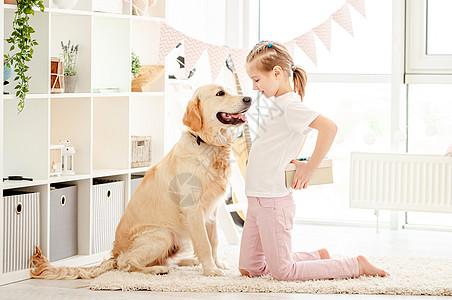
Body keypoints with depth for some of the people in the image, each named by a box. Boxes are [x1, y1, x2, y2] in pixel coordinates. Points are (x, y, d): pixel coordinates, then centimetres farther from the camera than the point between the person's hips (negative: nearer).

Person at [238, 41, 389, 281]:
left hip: (273, 201, -10)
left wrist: (309, 168, -23)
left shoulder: (290, 106, -16)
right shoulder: (279, 104, 11)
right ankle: (319, 257, 23)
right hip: (258, 199, 10)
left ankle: (356, 265, 5)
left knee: (283, 272, -4)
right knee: (248, 269, 14)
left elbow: (329, 127, -30)